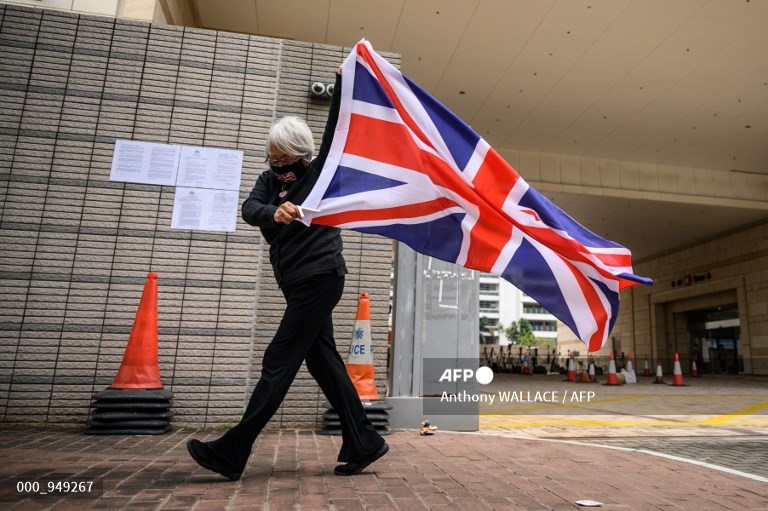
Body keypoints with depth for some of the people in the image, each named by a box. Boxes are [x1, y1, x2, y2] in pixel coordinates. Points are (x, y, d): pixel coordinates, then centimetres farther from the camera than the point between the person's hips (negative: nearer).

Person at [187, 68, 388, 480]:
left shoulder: (321, 172, -2)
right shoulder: (270, 180, 10)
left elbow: (336, 132, -10)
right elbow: (249, 209, -8)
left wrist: (341, 84, -20)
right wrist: (273, 213, -30)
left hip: (320, 278, -8)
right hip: (300, 283, 8)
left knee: (279, 363, -6)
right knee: (324, 363, 9)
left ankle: (231, 454, 2)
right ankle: (363, 443, 18)